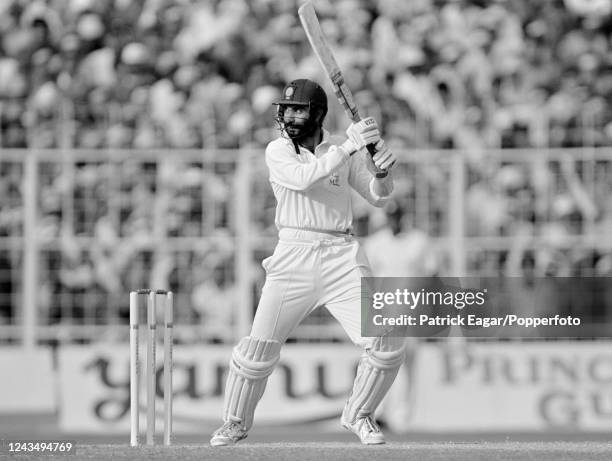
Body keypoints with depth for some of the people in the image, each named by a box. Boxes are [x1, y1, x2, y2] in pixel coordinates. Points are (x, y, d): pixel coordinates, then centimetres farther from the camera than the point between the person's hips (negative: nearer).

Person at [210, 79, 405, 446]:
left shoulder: (344, 149, 7)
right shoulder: (278, 151, 0)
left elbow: (378, 198, 4)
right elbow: (302, 178, -20)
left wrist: (381, 171, -17)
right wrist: (349, 147, -26)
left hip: (341, 258, 1)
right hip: (293, 258, -1)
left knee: (387, 345, -10)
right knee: (258, 348, -7)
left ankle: (359, 415, 14)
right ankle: (236, 422, 16)